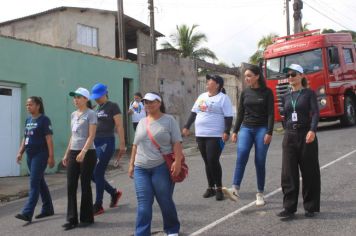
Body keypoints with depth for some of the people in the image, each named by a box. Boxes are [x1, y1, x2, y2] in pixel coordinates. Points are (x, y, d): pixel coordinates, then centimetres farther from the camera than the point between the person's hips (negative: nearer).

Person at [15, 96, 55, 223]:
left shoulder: (44, 120, -9)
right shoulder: (28, 120, 14)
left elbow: (49, 139, -12)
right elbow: (25, 138, 19)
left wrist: (51, 156, -16)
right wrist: (20, 152, 12)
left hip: (40, 154, -8)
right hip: (30, 155, 8)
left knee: (34, 183, -10)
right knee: (40, 182, 13)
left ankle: (27, 213, -11)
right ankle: (48, 209, 23)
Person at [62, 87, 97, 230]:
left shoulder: (90, 114, -6)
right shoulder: (73, 115, 15)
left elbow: (91, 136, -14)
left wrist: (83, 152, -24)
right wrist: (67, 154, 17)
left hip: (87, 153, -7)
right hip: (73, 153, 7)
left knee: (85, 185, 1)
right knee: (71, 186, 3)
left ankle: (87, 218, 14)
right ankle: (72, 219, 10)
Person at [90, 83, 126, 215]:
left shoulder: (112, 107, -5)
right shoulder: (97, 108, 15)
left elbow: (119, 126, -10)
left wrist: (122, 145, -14)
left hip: (107, 142, -7)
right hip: (96, 142, 7)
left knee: (98, 174, -6)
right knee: (91, 173, 6)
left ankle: (98, 206, 7)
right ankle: (114, 193, 25)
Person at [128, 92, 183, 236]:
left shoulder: (169, 120, -1)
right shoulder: (141, 123, 14)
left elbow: (177, 143, -7)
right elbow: (136, 145, 18)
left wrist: (177, 161, -18)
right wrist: (131, 164, 14)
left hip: (162, 167, -4)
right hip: (141, 169, 4)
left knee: (165, 201, 7)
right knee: (143, 204, 0)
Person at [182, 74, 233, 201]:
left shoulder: (223, 98, -5)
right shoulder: (202, 96, 15)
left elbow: (228, 117, -11)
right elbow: (194, 113, 20)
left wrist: (226, 131, -20)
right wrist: (187, 127, 16)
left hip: (215, 136, -6)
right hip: (200, 135, 7)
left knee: (213, 161, -9)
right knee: (207, 162, 10)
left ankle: (219, 188, 4)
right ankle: (211, 187, 20)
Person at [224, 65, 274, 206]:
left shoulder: (267, 92, -1)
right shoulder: (245, 92, 10)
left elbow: (271, 114, -5)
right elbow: (240, 113, 12)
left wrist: (269, 133, -13)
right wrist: (235, 131, 8)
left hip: (262, 129, -2)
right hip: (246, 128, 3)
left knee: (260, 161, -2)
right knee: (241, 154, -21)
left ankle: (260, 194, 10)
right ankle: (235, 189, -28)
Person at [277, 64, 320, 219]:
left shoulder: (309, 94, 0)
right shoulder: (286, 97, 12)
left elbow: (315, 113, -13)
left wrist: (312, 131, -27)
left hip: (306, 135, -3)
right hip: (289, 136, 4)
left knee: (309, 172, 3)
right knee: (288, 173, -2)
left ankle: (310, 207, 14)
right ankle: (289, 208, 2)